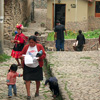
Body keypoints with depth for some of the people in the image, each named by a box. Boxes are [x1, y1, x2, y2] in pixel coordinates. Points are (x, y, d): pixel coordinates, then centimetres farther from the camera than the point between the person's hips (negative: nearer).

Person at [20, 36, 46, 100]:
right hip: (27, 67, 1)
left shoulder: (39, 46, 1)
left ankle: (37, 91, 35)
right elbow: (21, 54, 9)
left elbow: (44, 55, -2)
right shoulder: (26, 47, 6)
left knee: (37, 80, 10)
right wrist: (22, 57, -14)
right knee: (27, 80, -7)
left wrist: (39, 57, -22)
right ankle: (28, 94, -5)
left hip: (37, 67, -1)